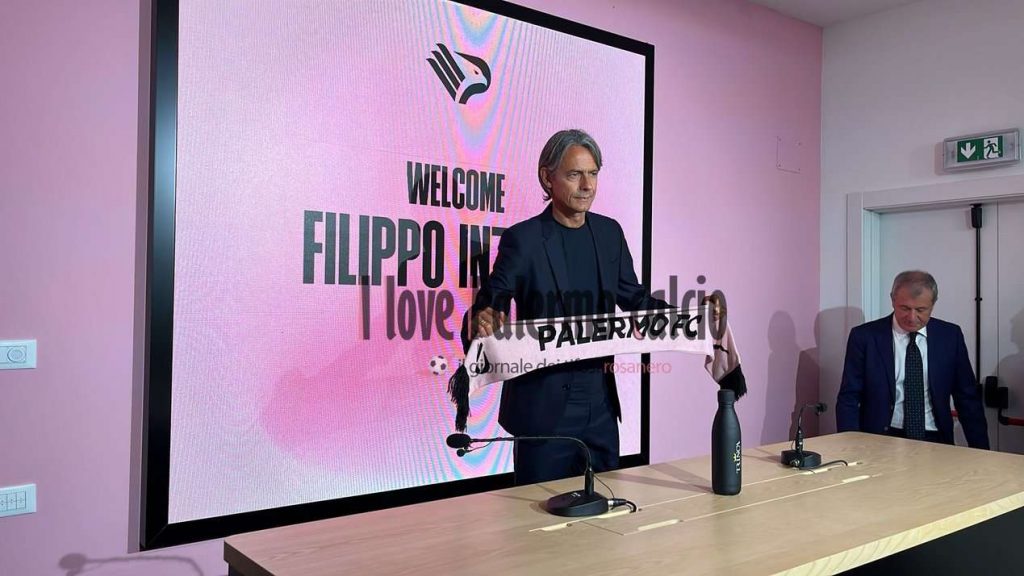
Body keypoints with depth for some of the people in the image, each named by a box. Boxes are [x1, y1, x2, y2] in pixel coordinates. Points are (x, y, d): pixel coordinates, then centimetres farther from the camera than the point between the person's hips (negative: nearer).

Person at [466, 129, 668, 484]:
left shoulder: (609, 232, 6)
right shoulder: (522, 239, -10)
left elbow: (632, 296, 15)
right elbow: (491, 301, -11)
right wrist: (482, 320, -34)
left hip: (600, 401, 5)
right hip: (543, 405, -5)